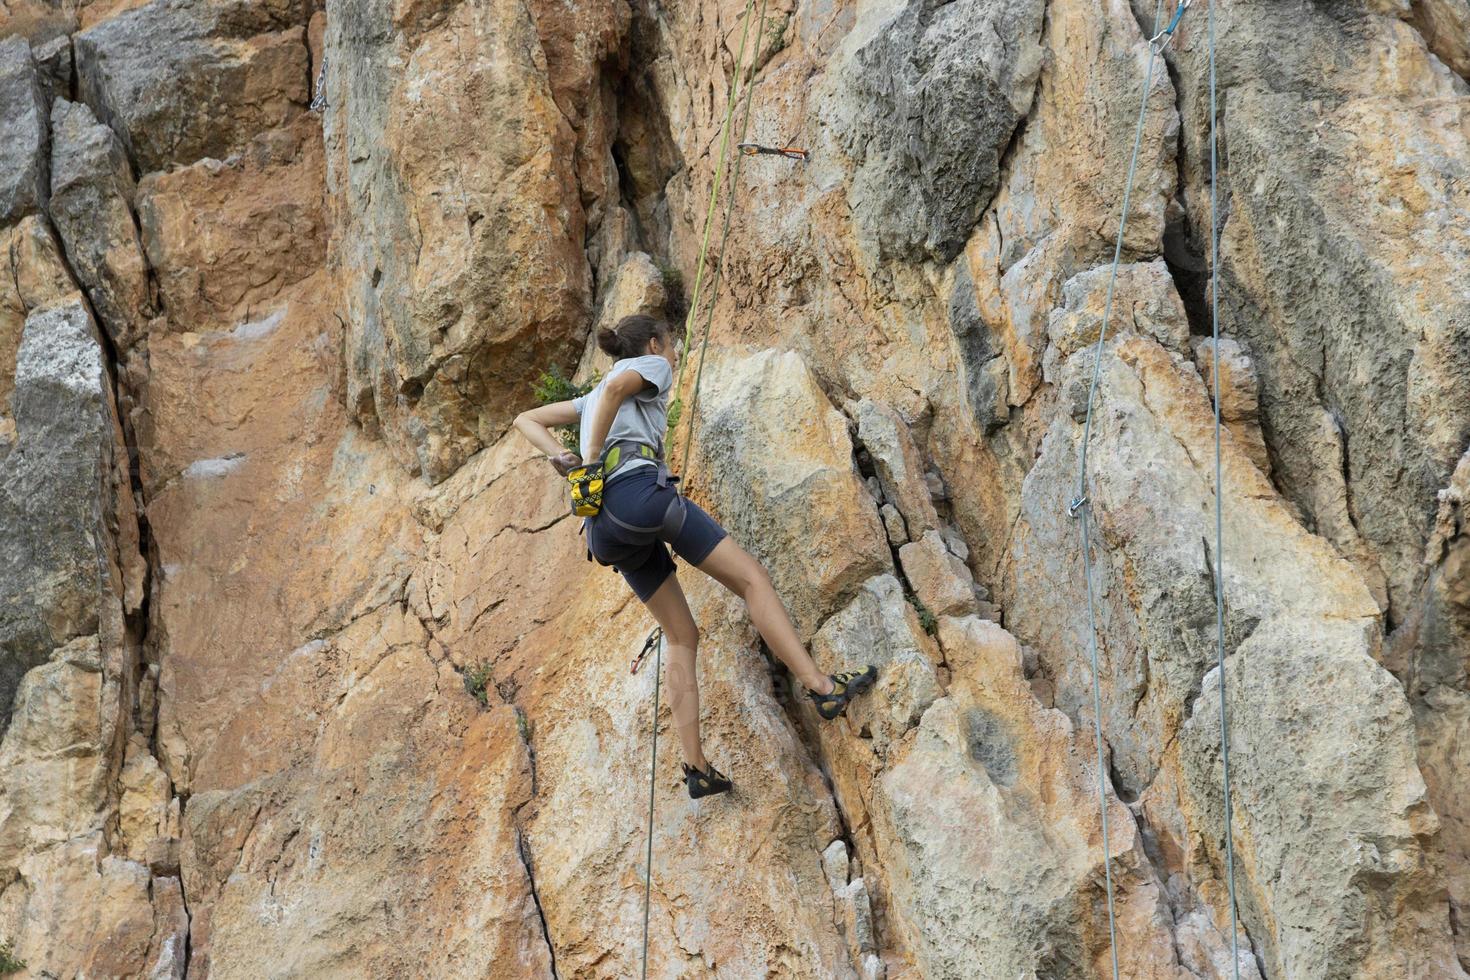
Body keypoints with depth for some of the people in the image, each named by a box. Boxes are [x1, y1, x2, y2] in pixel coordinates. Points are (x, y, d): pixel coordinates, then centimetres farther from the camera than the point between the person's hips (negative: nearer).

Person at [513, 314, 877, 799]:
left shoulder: (592, 400, 36)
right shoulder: (652, 367, 14)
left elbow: (525, 420, 33)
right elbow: (617, 386, -10)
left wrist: (563, 460, 14)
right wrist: (593, 461, -6)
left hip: (607, 529, 7)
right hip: (640, 490, -7)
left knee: (682, 636, 10)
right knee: (751, 578, -4)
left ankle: (697, 767, -1)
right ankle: (822, 687, -14)